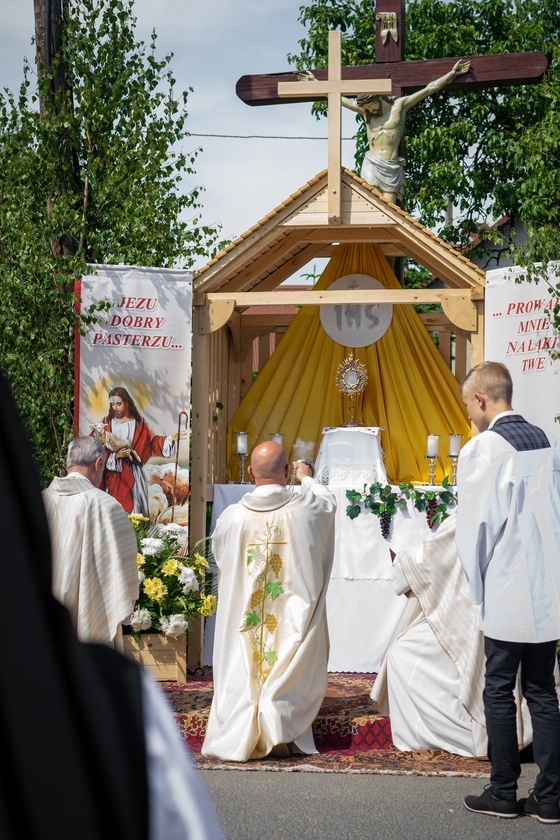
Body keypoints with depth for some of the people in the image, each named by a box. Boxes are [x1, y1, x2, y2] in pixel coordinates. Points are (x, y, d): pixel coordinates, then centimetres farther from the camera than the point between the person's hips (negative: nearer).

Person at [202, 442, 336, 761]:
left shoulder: (233, 516, -10)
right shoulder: (305, 508, -11)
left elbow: (219, 553, 10)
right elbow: (329, 501, 14)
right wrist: (307, 477, 32)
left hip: (242, 617, 1)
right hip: (293, 615, -1)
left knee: (241, 673, 10)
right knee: (292, 671, 9)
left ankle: (237, 736, 5)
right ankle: (278, 720, -10)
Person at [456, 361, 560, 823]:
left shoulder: (483, 449, -12)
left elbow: (474, 526, -11)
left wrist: (479, 585, 2)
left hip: (508, 594, -6)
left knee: (500, 692, 5)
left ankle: (503, 793, 13)